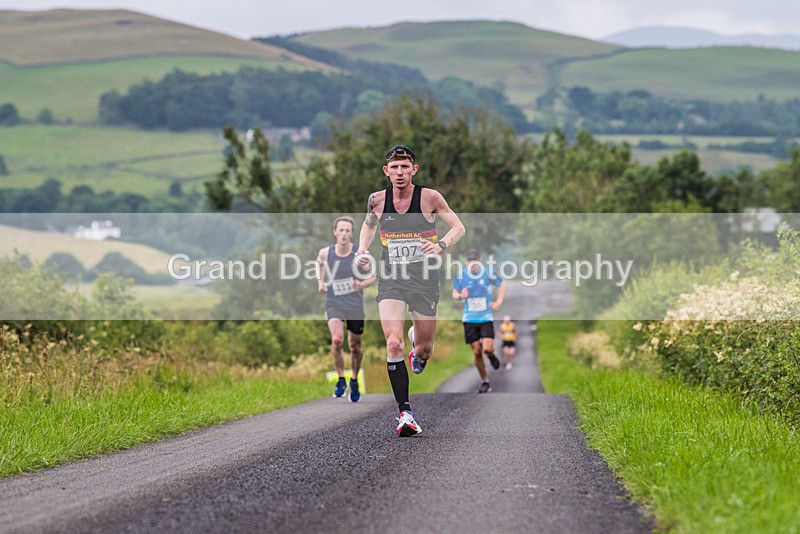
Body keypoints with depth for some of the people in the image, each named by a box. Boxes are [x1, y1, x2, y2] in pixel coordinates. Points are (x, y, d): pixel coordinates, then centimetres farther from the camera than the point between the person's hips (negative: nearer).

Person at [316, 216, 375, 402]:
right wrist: (320, 281, 3)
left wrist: (362, 284, -19)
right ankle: (341, 380, -6)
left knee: (355, 346, 10)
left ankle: (354, 381, 35)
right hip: (334, 304, -1)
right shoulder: (325, 252, -7)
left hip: (355, 306, 1)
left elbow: (372, 277, 2)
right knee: (337, 340, -24)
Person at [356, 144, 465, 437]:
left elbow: (458, 227, -2)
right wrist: (363, 249, 0)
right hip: (390, 279, 1)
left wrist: (441, 245, -21)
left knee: (424, 349, 9)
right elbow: (368, 225, 19)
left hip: (424, 279, -1)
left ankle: (418, 344, 50)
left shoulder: (429, 197, -10)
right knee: (393, 344, -17)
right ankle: (405, 413, -12)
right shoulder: (377, 200, -2)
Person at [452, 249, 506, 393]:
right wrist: (460, 296, -14)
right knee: (477, 353, 0)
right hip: (469, 319, 1)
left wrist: (498, 302, -1)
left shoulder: (488, 274, -6)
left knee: (487, 349, -17)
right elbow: (454, 293, 9)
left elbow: (502, 285, 9)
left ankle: (491, 354, 22)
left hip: (486, 318, -1)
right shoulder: (461, 275, -3)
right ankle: (485, 381, 16)